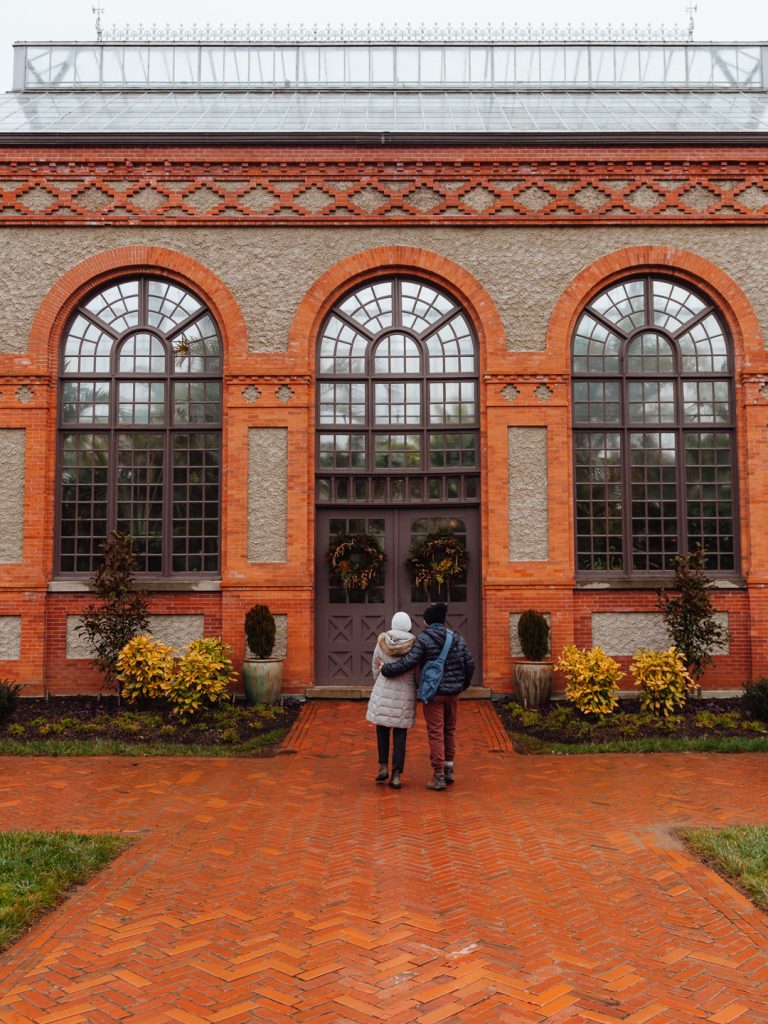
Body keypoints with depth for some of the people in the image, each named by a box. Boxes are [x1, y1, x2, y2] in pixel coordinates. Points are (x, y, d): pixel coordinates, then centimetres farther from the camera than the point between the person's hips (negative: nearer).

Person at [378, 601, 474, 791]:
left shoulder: (423, 638, -10)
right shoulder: (457, 638, 3)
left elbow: (409, 662, -17)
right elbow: (469, 663, 3)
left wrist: (386, 669, -4)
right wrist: (464, 684, 20)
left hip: (433, 692, -4)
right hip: (453, 692, 4)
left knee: (435, 733, 1)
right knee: (449, 730, 18)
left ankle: (439, 777, 4)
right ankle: (448, 771, 22)